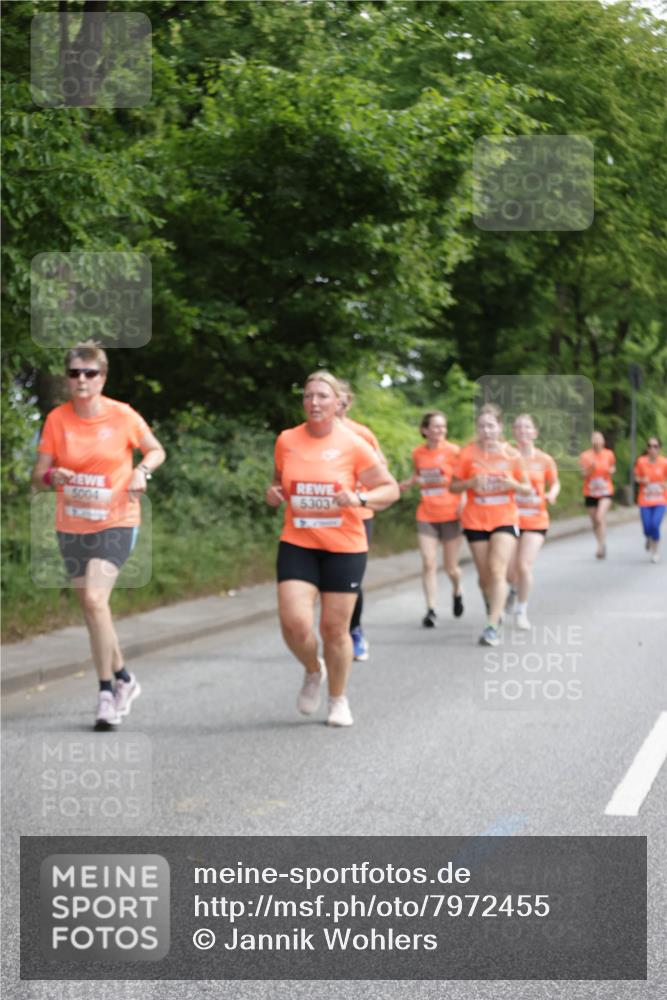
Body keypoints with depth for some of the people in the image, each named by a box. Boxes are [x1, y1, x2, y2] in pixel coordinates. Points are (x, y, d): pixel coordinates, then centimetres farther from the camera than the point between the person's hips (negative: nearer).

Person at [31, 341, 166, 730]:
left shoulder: (123, 415, -8)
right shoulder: (57, 419, -3)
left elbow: (156, 450, 8)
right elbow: (38, 477, -1)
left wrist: (142, 470, -13)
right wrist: (52, 475, -24)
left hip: (116, 522, -4)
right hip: (72, 526, 4)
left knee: (94, 599, -21)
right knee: (92, 608, 11)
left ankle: (107, 691, -9)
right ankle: (124, 678, 30)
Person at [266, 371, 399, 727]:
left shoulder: (353, 445, -6)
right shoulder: (287, 440, 2)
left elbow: (391, 489, -3)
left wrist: (360, 498, -21)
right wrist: (273, 494, -2)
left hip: (344, 548, -2)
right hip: (297, 546, 2)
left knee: (334, 628, 3)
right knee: (294, 623, -14)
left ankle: (338, 700, 27)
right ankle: (313, 671, 20)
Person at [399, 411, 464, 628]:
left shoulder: (453, 451, -6)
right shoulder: (418, 453, 3)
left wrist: (463, 502, -17)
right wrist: (407, 483, 3)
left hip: (450, 515, -2)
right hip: (426, 516, 2)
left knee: (451, 568, 5)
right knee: (428, 563, -9)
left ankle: (457, 592, 38)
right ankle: (431, 610, -4)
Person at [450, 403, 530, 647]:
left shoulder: (511, 454, -1)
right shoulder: (468, 453, -1)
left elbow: (527, 488, 7)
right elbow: (453, 486, 3)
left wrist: (512, 484, -14)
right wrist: (471, 483, -17)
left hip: (505, 519, -1)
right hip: (475, 521, 2)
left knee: (497, 570, -16)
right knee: (485, 575, 8)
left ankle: (493, 626, -18)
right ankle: (494, 610, 35)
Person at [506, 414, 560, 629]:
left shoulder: (544, 460, 0)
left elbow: (555, 483, 14)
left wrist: (552, 494, -6)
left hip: (536, 520, 0)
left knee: (524, 565, -12)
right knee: (508, 570, -1)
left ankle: (522, 611, 9)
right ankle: (514, 588, 39)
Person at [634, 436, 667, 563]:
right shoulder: (641, 461, -5)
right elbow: (636, 477, 5)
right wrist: (642, 480, -14)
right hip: (645, 501, 1)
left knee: (655, 525, -18)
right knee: (647, 528, -6)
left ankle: (655, 552, 7)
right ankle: (649, 539, 35)